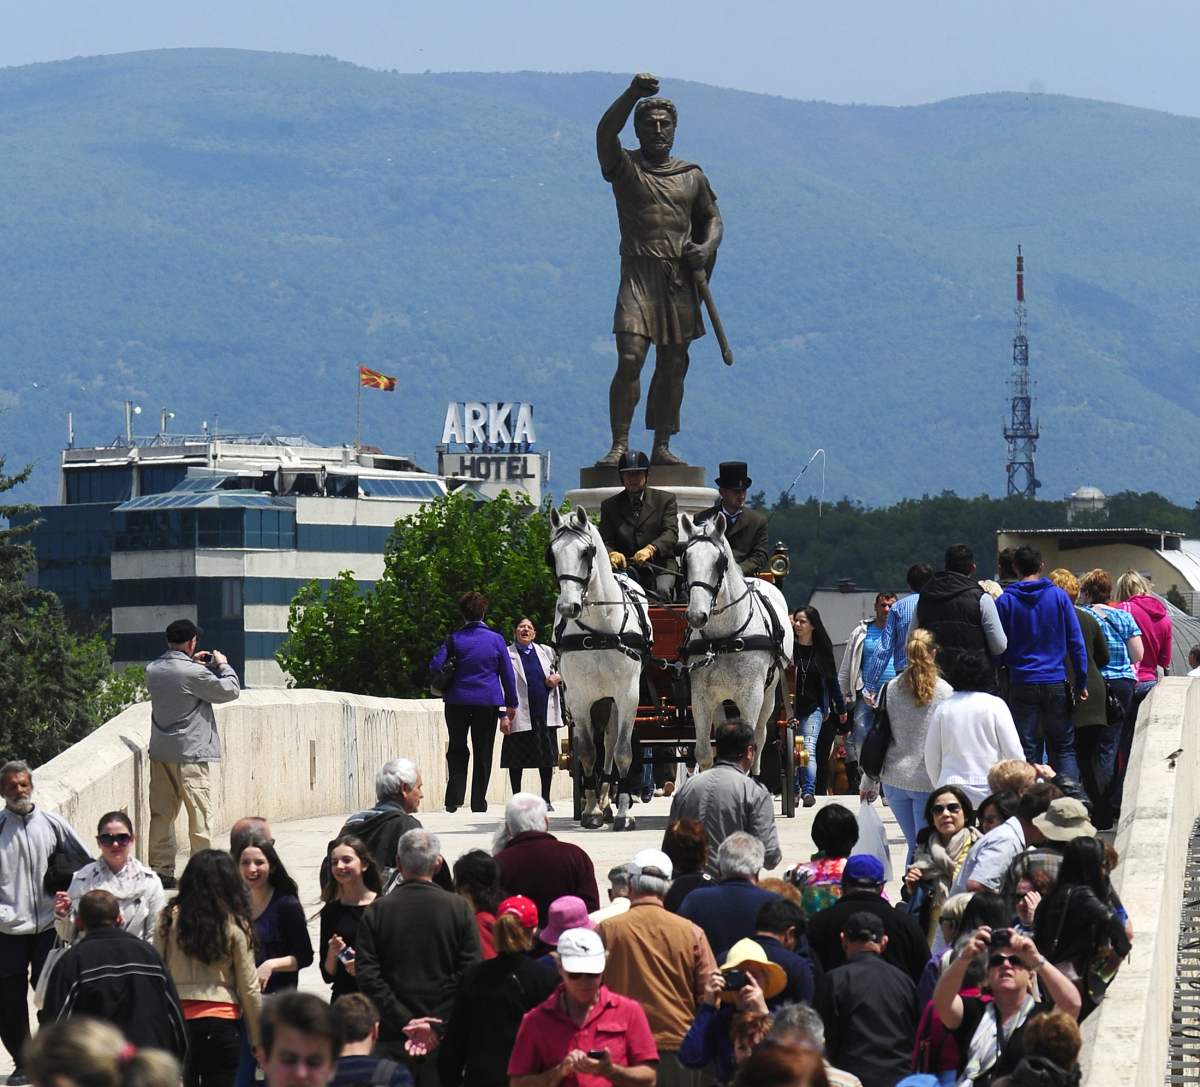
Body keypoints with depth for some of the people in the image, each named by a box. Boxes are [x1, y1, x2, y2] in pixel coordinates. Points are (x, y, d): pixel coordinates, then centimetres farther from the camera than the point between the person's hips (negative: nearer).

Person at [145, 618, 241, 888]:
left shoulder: (153, 670, 3)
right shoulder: (194, 673, -16)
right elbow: (231, 691, -7)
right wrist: (222, 665, 8)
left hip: (160, 752, 6)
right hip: (190, 754, -6)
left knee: (161, 814, 9)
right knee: (200, 815, 1)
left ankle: (160, 870, 8)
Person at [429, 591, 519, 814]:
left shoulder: (454, 639, -3)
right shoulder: (496, 639, -2)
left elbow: (435, 666, -11)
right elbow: (508, 673, 1)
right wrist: (511, 703, 9)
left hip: (457, 701, 0)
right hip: (488, 701, 0)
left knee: (457, 750, 10)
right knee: (483, 752, 9)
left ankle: (454, 799, -3)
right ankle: (478, 801, 8)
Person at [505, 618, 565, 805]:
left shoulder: (546, 652, 13)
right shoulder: (507, 655, 3)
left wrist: (559, 677, -1)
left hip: (545, 712, 3)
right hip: (520, 716, -3)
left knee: (547, 758, 5)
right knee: (516, 760, 1)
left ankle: (546, 799, 16)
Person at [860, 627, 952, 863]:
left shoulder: (890, 690, 3)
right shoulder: (945, 692, -6)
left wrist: (868, 783, 14)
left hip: (894, 780, 3)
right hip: (929, 781, -3)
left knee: (914, 847, 13)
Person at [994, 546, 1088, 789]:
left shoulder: (1005, 601, -1)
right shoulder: (1059, 596, 1)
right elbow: (1076, 642, 0)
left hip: (1022, 684, -1)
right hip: (1055, 683, 1)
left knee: (1026, 750, 2)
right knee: (1063, 747, 8)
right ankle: (1071, 794, -6)